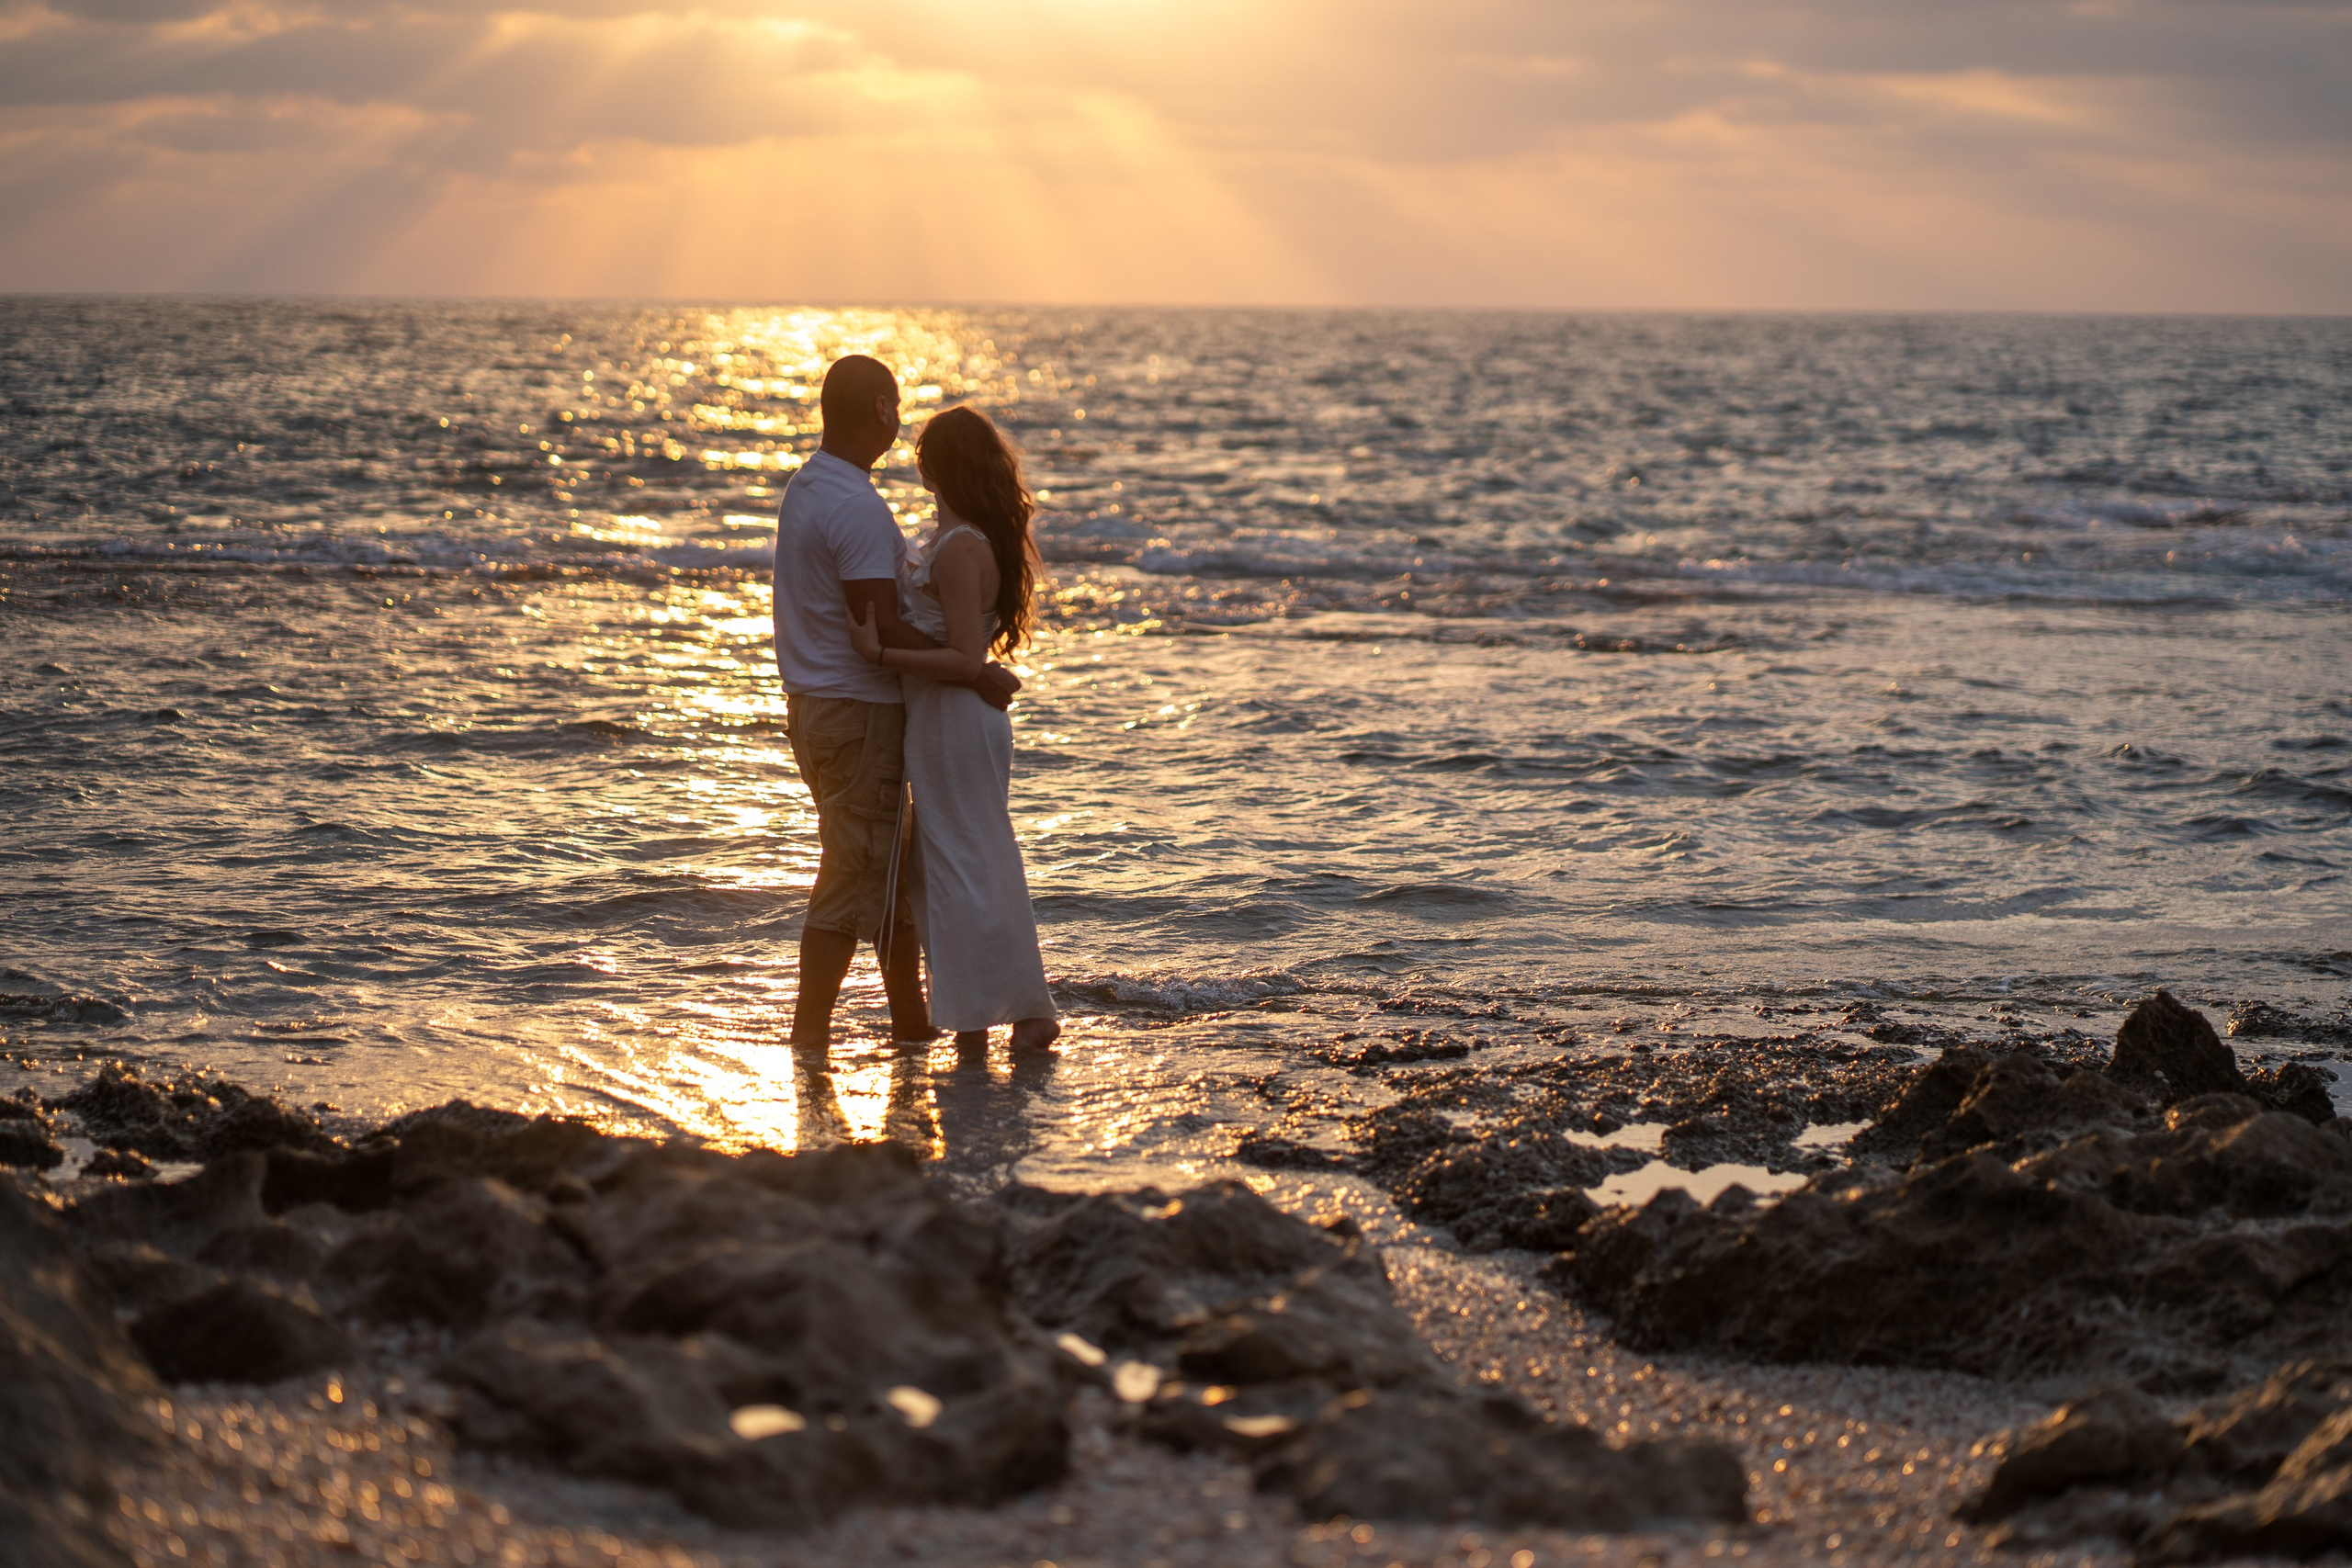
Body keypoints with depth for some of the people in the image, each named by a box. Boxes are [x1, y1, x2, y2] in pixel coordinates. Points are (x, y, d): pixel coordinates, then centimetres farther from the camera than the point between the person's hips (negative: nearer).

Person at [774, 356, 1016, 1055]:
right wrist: (975, 674, -21)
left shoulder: (804, 487, 11)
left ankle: (912, 1021, 26)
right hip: (858, 710, -10)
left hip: (815, 702, 10)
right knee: (852, 874, -4)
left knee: (892, 865, 18)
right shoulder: (858, 508, -21)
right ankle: (810, 1038, -1)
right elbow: (881, 630, -25)